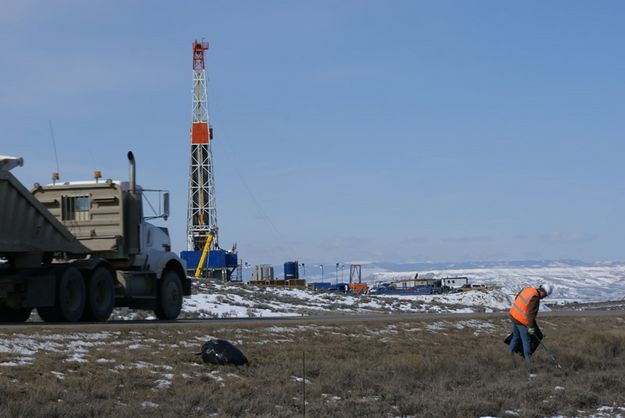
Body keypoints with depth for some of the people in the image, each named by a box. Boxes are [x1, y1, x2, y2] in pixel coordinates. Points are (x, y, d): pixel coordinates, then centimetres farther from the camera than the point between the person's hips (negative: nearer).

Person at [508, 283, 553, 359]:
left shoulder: (527, 289, 0)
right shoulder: (535, 299, -24)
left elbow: (516, 299, 14)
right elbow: (531, 314, -23)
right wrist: (531, 327, -14)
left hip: (513, 315, 8)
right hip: (522, 321, -8)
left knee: (516, 336, 25)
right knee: (526, 340, 6)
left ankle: (510, 351, 35)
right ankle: (528, 357, 13)